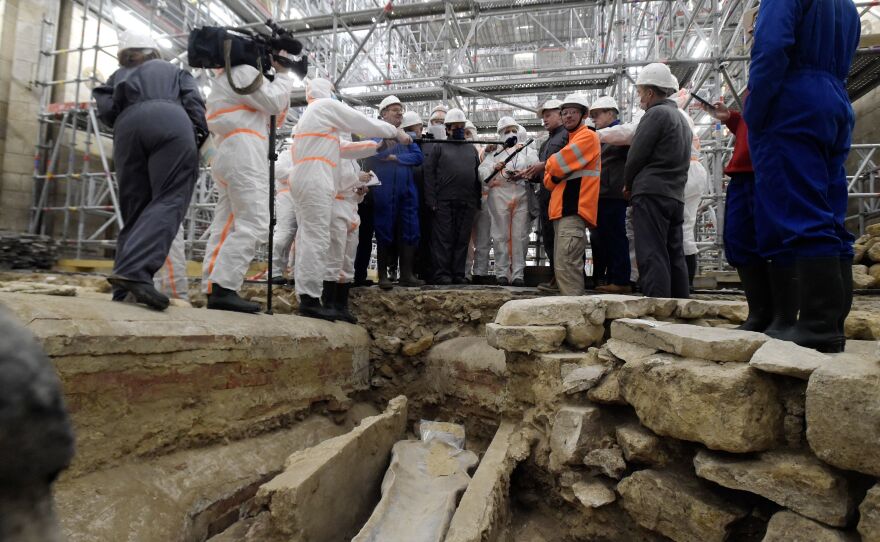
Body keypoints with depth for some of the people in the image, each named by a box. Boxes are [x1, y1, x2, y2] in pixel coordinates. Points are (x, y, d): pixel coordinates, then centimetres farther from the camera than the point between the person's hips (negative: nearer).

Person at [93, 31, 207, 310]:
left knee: (134, 210, 6)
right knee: (169, 200, -16)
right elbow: (193, 101, 13)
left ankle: (124, 291, -2)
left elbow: (106, 109, 15)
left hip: (128, 125, 3)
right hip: (170, 121, -3)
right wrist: (201, 135, 5)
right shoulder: (174, 69, 34)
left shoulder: (117, 76, 35)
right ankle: (134, 271, -37)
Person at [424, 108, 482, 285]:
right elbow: (429, 173, 0)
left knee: (462, 239, 4)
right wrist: (431, 199, -10)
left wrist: (478, 200, 9)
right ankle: (442, 274, 1)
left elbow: (478, 174, 18)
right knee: (444, 238, -3)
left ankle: (458, 273, 10)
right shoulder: (439, 147, 7)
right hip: (444, 202, -3)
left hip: (467, 203, 4)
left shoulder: (472, 149, 19)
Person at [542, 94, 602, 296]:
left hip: (573, 209, -10)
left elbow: (556, 166, -14)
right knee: (562, 265, 11)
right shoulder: (571, 139, 26)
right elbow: (549, 181, 21)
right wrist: (552, 176, -2)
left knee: (566, 265, -17)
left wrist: (549, 165, 8)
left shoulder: (587, 136, -3)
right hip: (564, 208, 10)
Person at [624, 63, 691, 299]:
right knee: (675, 255, 10)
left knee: (652, 255, -11)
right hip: (676, 196, 9)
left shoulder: (656, 114, -6)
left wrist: (628, 185, 6)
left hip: (651, 193, -9)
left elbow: (636, 155, -10)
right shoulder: (681, 118, 23)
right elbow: (680, 159, 21)